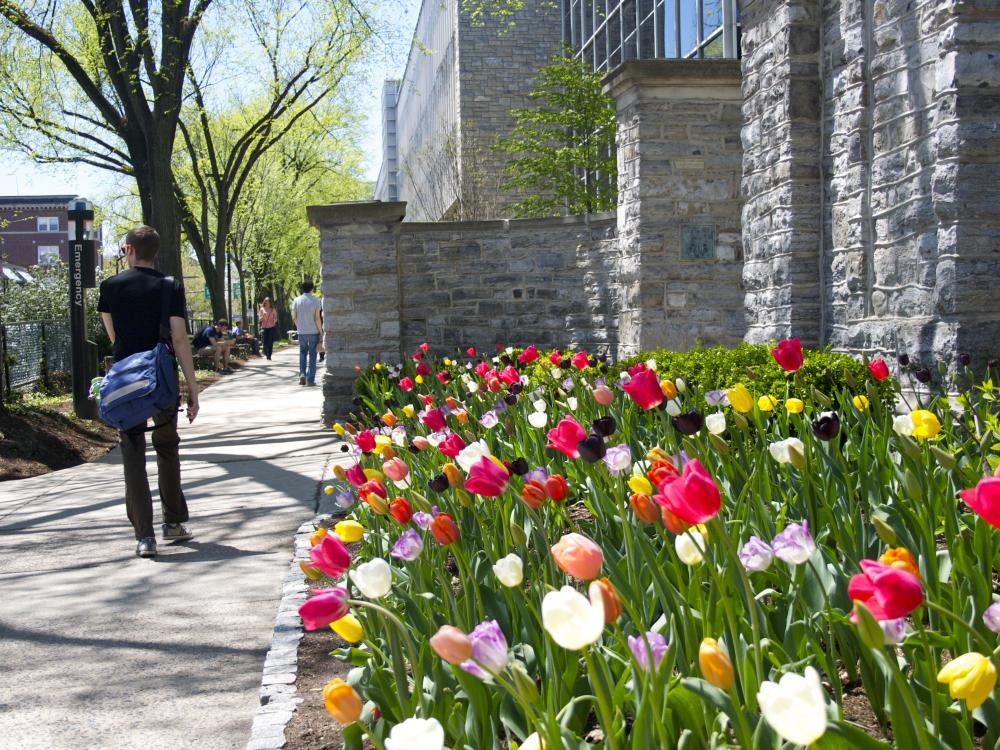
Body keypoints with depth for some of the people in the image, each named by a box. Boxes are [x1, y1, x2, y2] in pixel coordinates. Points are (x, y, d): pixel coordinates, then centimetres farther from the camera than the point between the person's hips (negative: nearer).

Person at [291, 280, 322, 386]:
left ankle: (302, 373, 0)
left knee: (303, 352, 18)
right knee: (312, 354, 4)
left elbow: (294, 317, 3)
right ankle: (310, 379, 2)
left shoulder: (296, 300, 0)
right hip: (313, 331, -2)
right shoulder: (315, 301, -7)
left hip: (301, 331, 2)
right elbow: (317, 318, -9)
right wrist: (321, 330, 0)